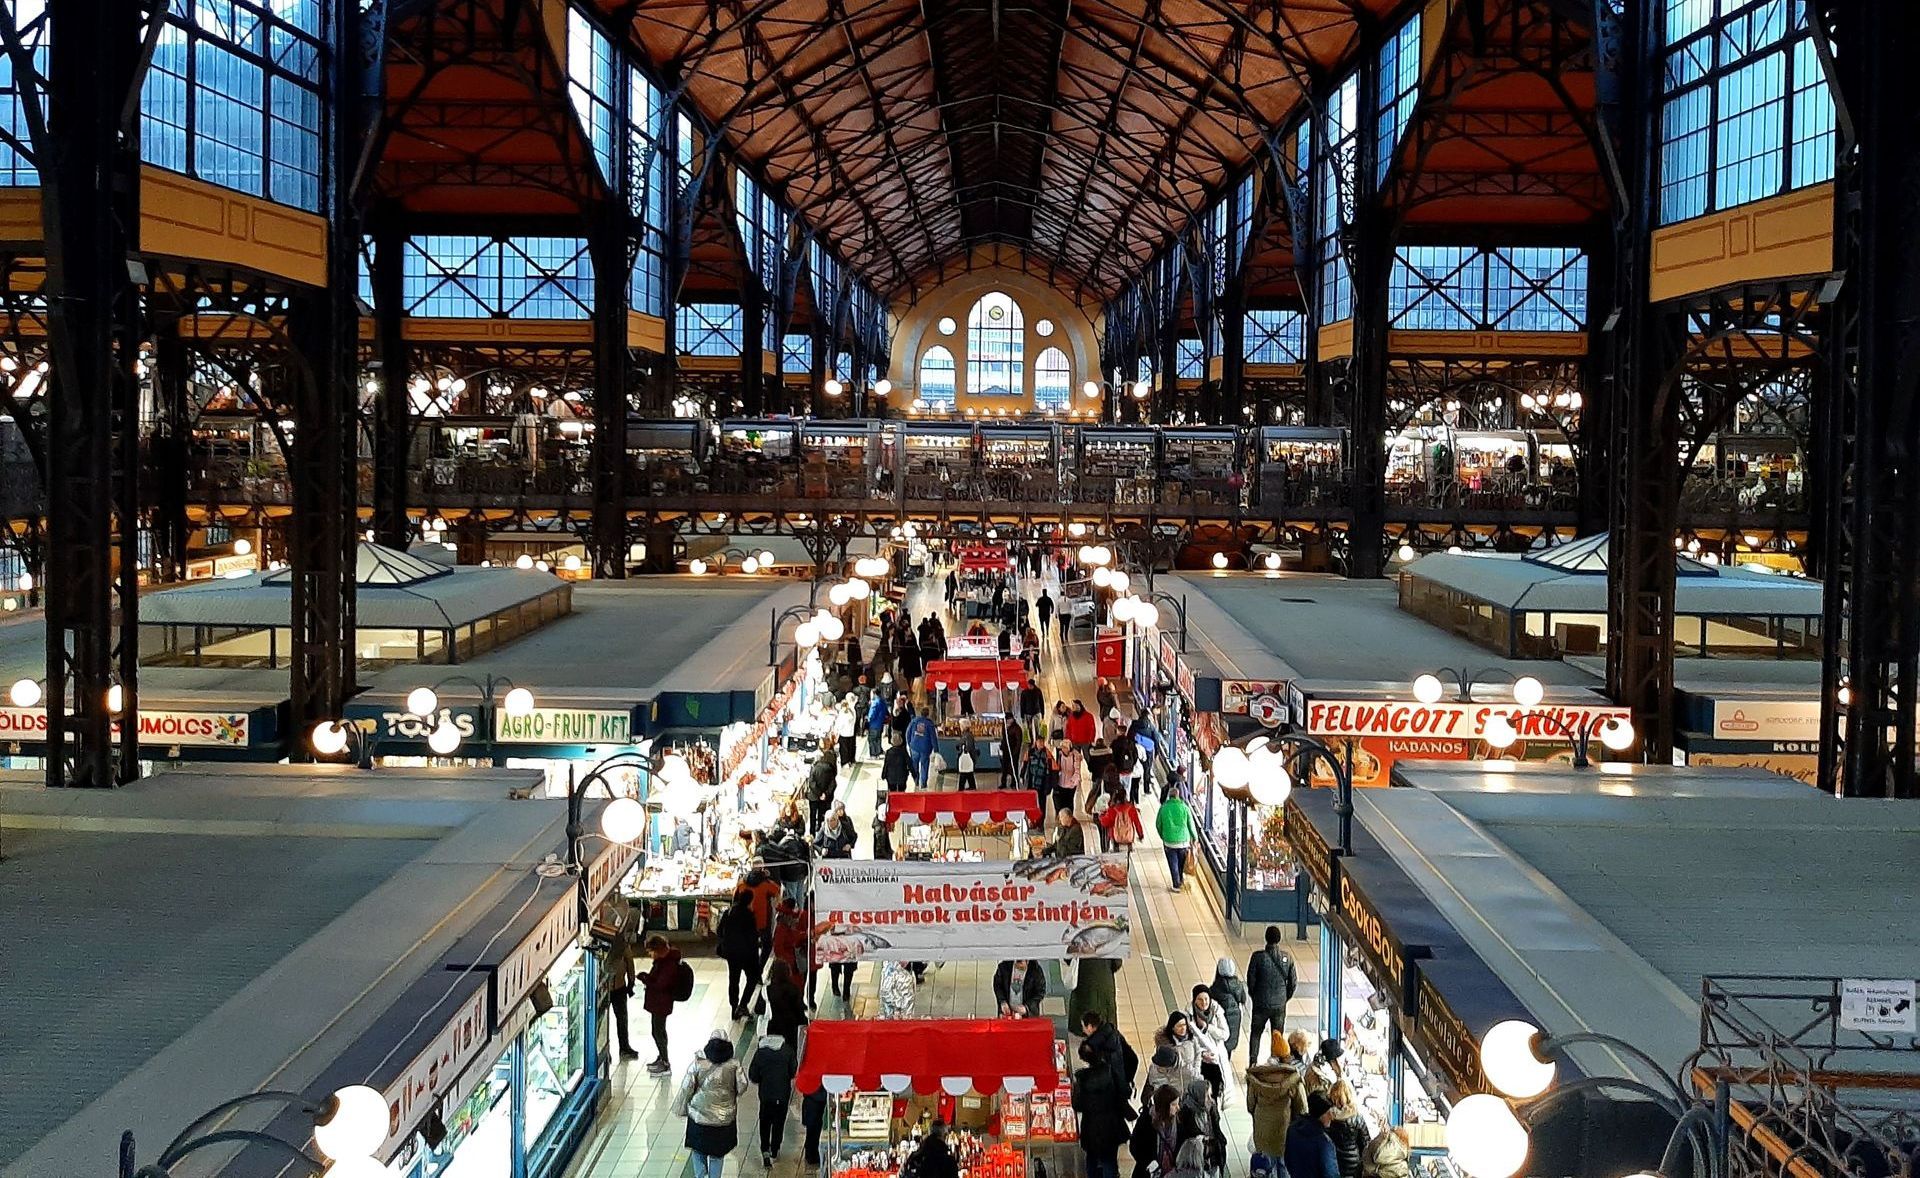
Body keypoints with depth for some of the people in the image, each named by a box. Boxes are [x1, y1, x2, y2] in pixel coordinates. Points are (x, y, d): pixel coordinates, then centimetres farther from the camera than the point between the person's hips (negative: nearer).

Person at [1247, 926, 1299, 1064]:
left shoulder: (1258, 956, -15)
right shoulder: (1287, 957, -8)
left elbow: (1251, 979, -8)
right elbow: (1293, 981, -2)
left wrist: (1254, 996, 9)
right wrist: (1286, 998, 13)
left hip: (1261, 1004, -1)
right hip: (1280, 1005, 2)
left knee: (1255, 1033, 15)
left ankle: (1253, 1063, 11)